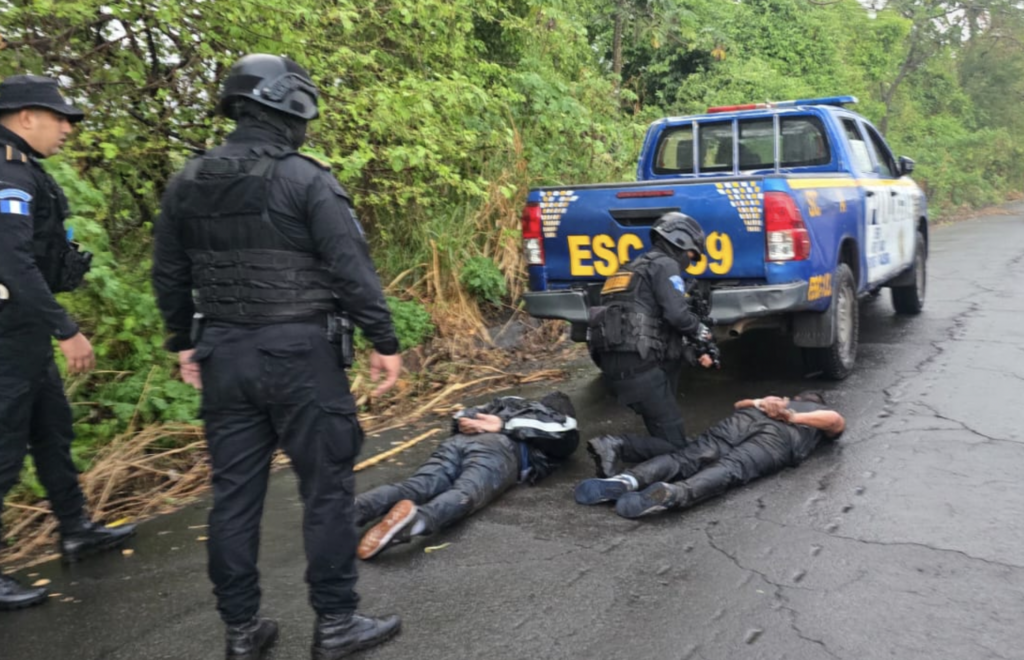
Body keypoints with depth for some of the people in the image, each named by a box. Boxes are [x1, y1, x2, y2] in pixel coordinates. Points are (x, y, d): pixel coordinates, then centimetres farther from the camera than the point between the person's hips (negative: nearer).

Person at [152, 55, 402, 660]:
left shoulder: (187, 183, 8)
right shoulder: (307, 179, -10)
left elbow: (169, 276, 14)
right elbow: (352, 269, -14)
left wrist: (185, 342, 25)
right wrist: (385, 342, -6)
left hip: (223, 354, 6)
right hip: (298, 353, -6)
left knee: (235, 493, 12)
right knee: (327, 488, 6)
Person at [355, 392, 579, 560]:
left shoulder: (507, 403, 42)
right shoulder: (561, 421, 32)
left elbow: (460, 417, 35)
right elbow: (567, 435, 7)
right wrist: (504, 427, 11)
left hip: (457, 441, 4)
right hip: (499, 448, -4)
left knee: (414, 487, -17)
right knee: (464, 495, -29)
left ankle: (353, 509, -43)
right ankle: (418, 519, -61)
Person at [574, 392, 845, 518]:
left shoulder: (780, 402, 47)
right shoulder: (824, 415, 37)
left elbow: (740, 404, 37)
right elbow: (836, 420, 14)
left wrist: (759, 403, 22)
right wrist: (794, 418, 12)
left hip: (749, 417, 3)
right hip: (783, 436, -3)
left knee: (687, 457, -14)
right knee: (730, 469, -27)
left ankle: (628, 481, -40)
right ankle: (671, 493, -56)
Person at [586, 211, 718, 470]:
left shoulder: (637, 268, 27)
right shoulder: (665, 265, 0)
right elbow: (677, 314, -14)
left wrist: (695, 350, 16)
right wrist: (704, 335, 5)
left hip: (611, 364, 8)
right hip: (638, 366, -8)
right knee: (675, 444, -1)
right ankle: (615, 448, -25)